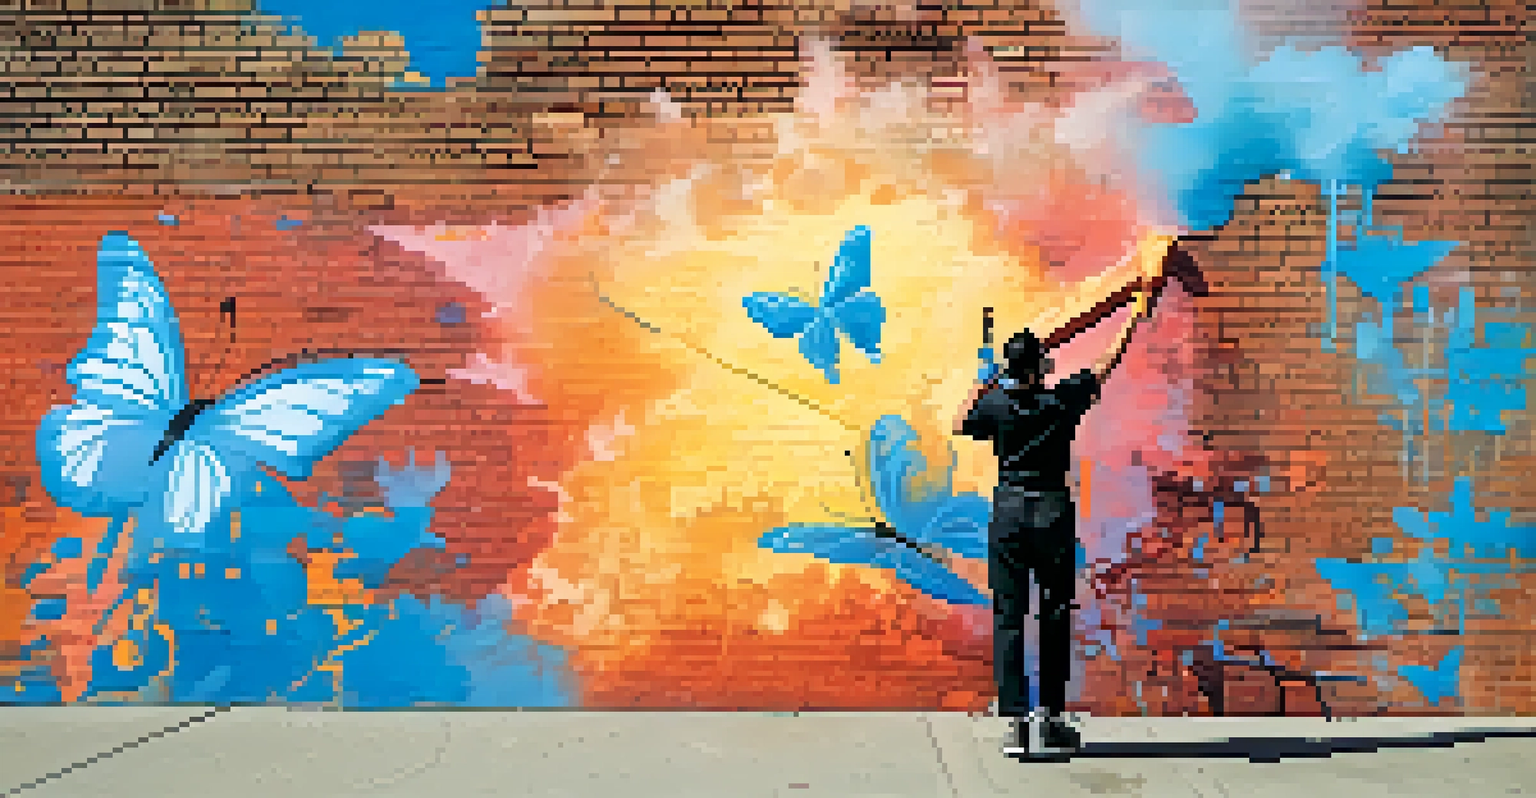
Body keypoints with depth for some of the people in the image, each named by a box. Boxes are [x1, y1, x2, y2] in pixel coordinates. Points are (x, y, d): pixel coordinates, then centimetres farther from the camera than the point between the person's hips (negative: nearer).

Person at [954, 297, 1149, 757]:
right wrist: (1133, 321, 21)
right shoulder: (1063, 399, -5)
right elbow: (1107, 365, 8)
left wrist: (980, 388, 23)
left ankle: (1017, 723, 4)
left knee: (1009, 619, 4)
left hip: (1007, 513, 1)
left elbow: (960, 426, 16)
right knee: (1055, 619, 7)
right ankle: (1051, 717, 8)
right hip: (1053, 512, -1)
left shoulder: (994, 403, -4)